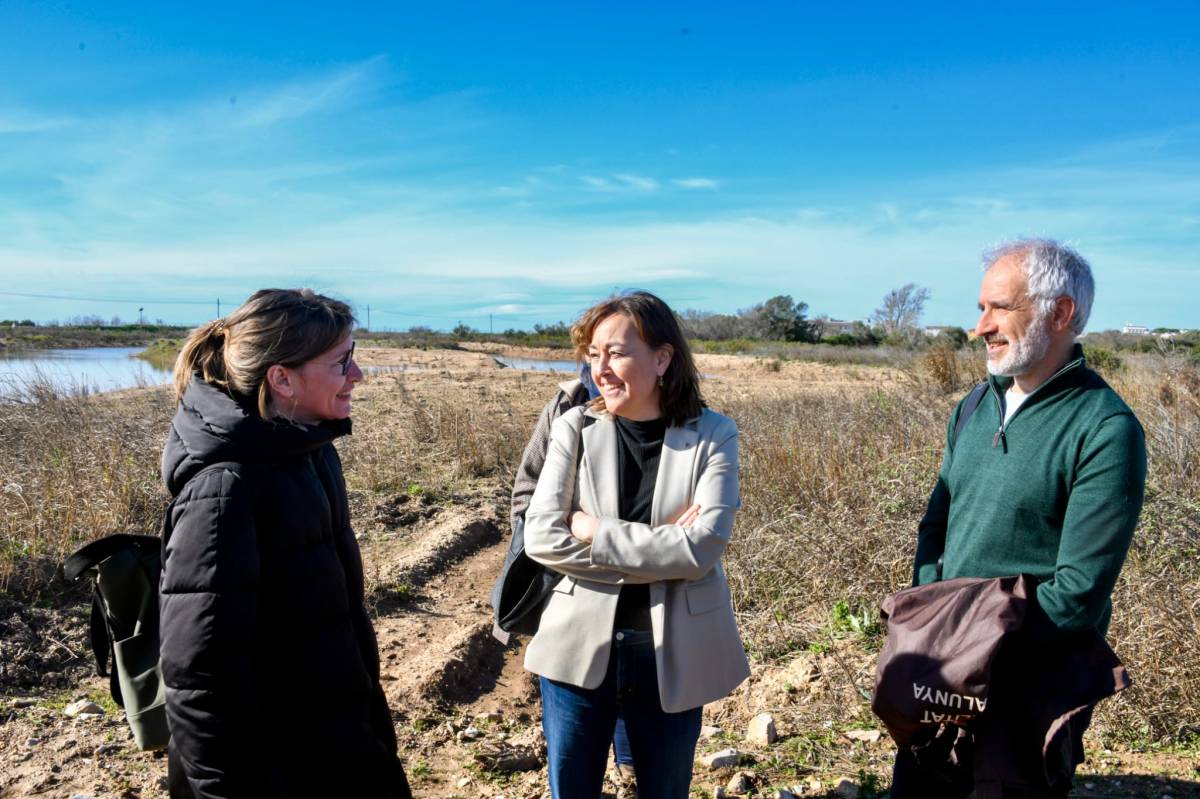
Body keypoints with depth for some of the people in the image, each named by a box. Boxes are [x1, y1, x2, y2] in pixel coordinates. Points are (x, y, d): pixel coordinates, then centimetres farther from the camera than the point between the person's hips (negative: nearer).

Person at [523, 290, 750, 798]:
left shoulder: (713, 435, -8)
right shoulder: (575, 427, -5)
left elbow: (702, 548, -18)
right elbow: (540, 537, -12)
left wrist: (596, 532, -16)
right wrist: (660, 548, -16)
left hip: (674, 656, 0)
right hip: (580, 647, 1)